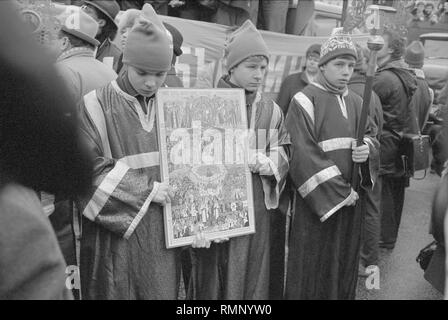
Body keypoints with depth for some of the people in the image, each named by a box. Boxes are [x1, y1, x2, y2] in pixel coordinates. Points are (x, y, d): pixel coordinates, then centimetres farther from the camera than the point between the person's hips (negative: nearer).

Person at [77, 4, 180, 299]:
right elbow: (87, 169, -14)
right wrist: (146, 190, -14)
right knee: (119, 291, 9)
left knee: (162, 292, 12)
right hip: (116, 234, -3)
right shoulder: (96, 105, -9)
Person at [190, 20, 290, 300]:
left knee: (252, 274, 13)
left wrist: (267, 163, -10)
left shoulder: (272, 110, 7)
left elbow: (284, 151, 14)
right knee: (215, 275, 6)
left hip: (257, 207, 4)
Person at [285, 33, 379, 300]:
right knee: (315, 269, 4)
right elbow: (304, 155, -15)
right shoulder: (305, 101, -9)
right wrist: (339, 192, -15)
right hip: (317, 201, -6)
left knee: (345, 265, 15)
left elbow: (372, 138, 14)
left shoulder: (357, 102, 10)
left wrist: (367, 148, -12)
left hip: (351, 198, 6)